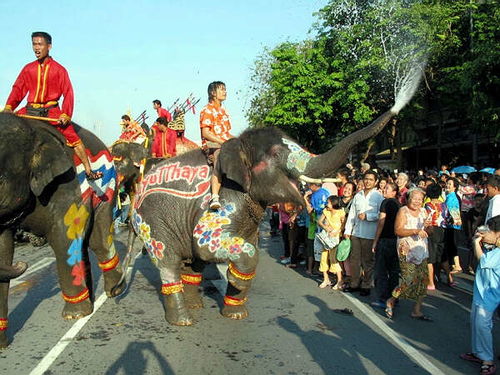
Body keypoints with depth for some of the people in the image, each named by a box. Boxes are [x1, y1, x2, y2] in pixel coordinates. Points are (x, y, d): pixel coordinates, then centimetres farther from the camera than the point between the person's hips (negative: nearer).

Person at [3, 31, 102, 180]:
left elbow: (68, 93, -3)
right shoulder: (28, 69, 7)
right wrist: (9, 106, -13)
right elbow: (18, 89, 5)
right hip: (30, 109, 4)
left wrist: (65, 115, -16)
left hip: (51, 110, -3)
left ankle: (88, 171, -12)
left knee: (72, 135, -15)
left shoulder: (59, 70, 0)